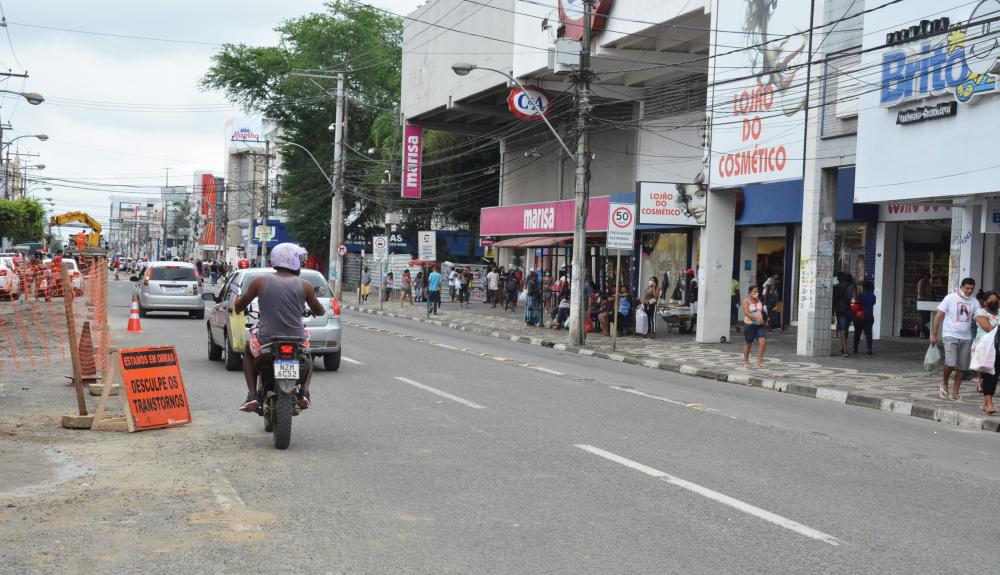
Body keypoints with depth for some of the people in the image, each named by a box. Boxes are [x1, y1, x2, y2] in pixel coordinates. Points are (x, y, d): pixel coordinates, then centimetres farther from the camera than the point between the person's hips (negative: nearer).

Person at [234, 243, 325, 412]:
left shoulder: (260, 281, -2)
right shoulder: (304, 285, -2)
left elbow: (239, 306, 8)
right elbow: (319, 311, 12)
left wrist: (237, 306, 32)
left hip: (266, 341, 0)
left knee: (248, 352, 33)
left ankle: (252, 395, 17)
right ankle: (304, 392, 12)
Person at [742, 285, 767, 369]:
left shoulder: (759, 300, 9)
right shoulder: (746, 301, -8)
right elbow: (746, 313, -21)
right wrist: (757, 318, -32)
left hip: (760, 325, 4)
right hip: (749, 324, -4)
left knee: (763, 341, -11)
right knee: (748, 343, 6)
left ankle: (759, 361, -2)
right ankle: (746, 362, 22)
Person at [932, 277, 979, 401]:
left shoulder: (974, 302, 8)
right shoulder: (951, 298, -3)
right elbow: (938, 316, -2)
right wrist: (934, 335, -6)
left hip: (966, 338, 4)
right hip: (950, 336, -4)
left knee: (962, 367, 6)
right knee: (950, 363, -19)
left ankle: (955, 392, 18)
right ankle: (944, 384, 7)